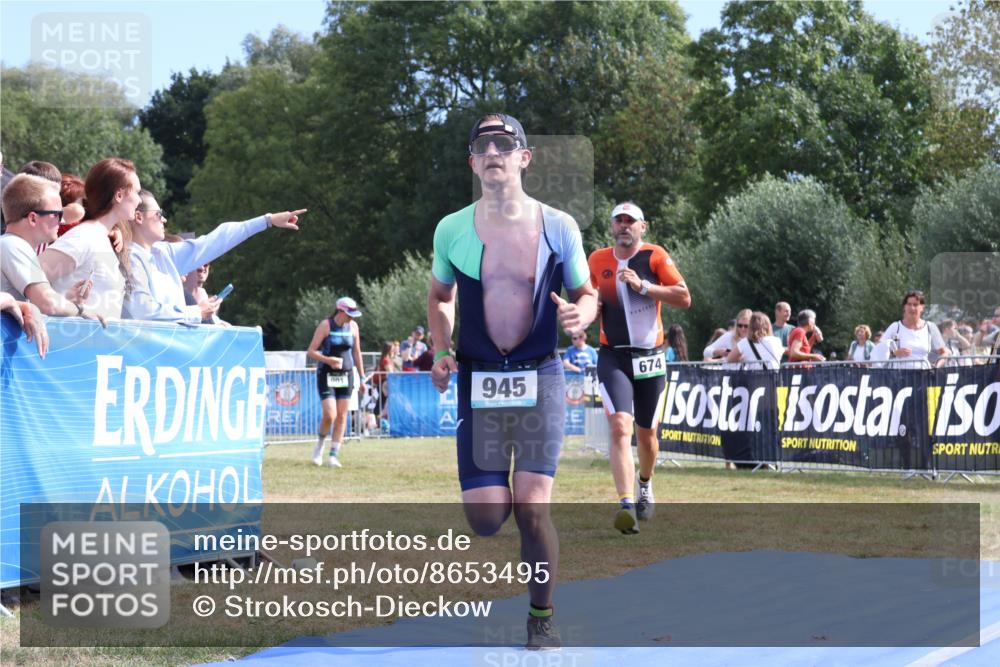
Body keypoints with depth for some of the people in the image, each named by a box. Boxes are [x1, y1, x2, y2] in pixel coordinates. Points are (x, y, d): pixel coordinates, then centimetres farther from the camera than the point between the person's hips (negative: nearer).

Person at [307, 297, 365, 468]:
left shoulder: (353, 326, 4)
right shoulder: (326, 325, -9)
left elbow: (357, 352, 14)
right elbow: (311, 351, -8)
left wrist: (362, 378, 13)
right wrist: (328, 360, -24)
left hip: (346, 375, 4)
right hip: (326, 375, -4)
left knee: (342, 417, -2)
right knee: (330, 415, -14)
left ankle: (333, 455, 4)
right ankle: (320, 443, 14)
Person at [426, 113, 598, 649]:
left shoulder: (558, 227, -1)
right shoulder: (451, 230, 2)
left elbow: (587, 293, 10)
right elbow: (438, 297, 17)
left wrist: (581, 314, -14)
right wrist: (441, 351, 0)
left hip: (539, 379, -1)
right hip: (476, 382, 1)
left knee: (531, 507, -12)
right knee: (485, 519, -5)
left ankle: (542, 619, 8)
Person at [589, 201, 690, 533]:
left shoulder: (655, 256, -2)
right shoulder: (597, 260, 7)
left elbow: (684, 298, -9)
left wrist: (643, 286, -18)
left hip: (650, 356, 0)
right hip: (613, 356, 0)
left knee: (646, 433, 12)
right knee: (620, 427, -20)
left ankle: (645, 486, 42)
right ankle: (626, 504, -30)